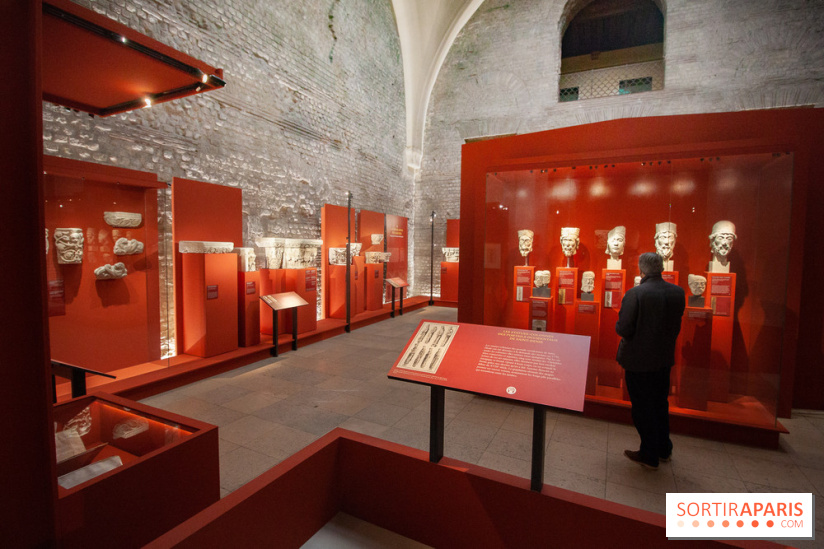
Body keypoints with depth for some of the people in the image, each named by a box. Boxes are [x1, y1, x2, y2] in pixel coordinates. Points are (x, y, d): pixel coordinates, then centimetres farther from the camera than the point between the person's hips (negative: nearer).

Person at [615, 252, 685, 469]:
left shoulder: (635, 294, -22)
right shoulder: (678, 292, -3)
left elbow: (623, 329, -21)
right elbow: (676, 326, 6)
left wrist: (619, 327, 0)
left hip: (638, 359, -6)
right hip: (664, 357, 6)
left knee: (642, 408, 9)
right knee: (660, 404, 23)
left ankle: (649, 456, 23)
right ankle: (663, 449, 39)